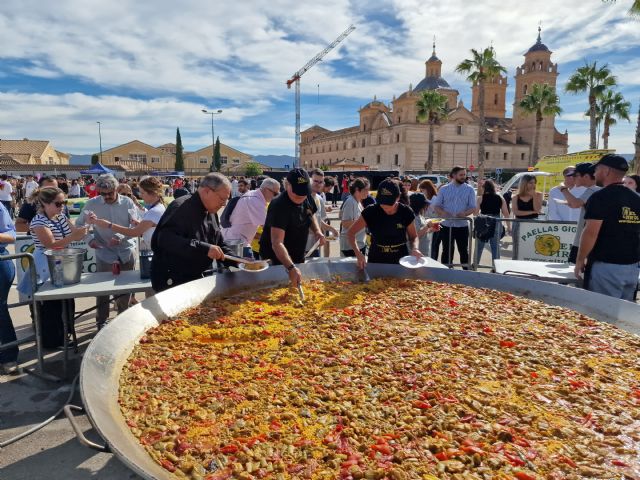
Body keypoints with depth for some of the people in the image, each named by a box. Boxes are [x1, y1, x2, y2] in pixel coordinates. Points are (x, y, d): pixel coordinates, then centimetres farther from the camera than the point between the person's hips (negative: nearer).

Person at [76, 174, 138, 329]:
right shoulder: (92, 203, -2)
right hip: (105, 254, -1)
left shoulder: (128, 202, -2)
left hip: (126, 252, 1)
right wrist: (89, 240, -8)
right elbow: (79, 224, 7)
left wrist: (121, 237, -23)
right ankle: (101, 322, 20)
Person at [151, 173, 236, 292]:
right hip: (171, 281, -8)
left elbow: (219, 244, 13)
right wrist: (205, 248, -39)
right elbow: (166, 240, -35)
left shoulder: (211, 213, 8)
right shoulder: (181, 207, -21)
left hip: (196, 278, 9)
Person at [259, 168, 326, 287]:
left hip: (298, 258, 7)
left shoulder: (306, 199, -6)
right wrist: (291, 268, -51)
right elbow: (277, 243, -38)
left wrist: (317, 231, -4)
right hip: (276, 261, -7)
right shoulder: (279, 206, -30)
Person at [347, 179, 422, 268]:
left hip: (401, 262, 1)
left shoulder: (405, 212, -11)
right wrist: (358, 253, -24)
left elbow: (413, 237, 3)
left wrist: (415, 248, -18)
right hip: (376, 262, 0)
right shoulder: (371, 212, -14)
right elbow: (351, 233, -9)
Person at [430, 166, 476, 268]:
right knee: (447, 250, 9)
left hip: (462, 225, 0)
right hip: (446, 225, 1)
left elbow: (473, 207, -1)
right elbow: (436, 206, 4)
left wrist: (465, 213, -22)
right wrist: (442, 213, -17)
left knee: (463, 250, 7)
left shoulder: (469, 189, 2)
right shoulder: (444, 189, 4)